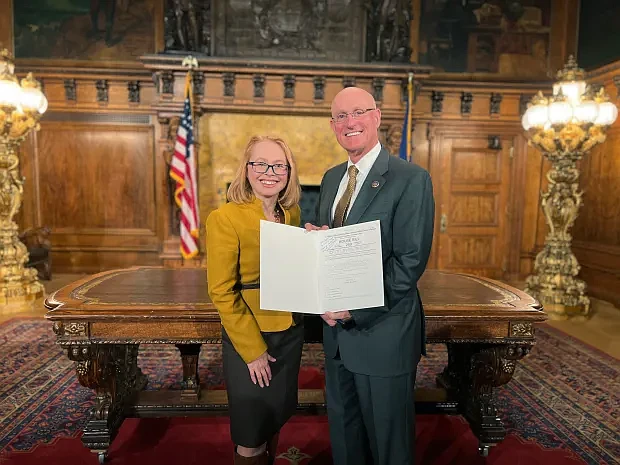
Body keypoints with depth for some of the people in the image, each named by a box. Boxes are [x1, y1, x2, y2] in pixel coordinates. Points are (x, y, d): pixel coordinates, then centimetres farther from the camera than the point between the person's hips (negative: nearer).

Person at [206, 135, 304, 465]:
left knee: (275, 422, 22)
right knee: (252, 438, 10)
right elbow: (222, 292, -15)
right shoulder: (224, 218, -16)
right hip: (248, 339, -5)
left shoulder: (292, 212, 2)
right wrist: (253, 349, -14)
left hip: (291, 334, 6)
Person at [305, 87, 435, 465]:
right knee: (343, 429, 23)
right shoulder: (331, 178, 9)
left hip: (383, 332, -6)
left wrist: (355, 308, -21)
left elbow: (410, 263, -19)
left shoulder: (411, 179, -13)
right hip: (337, 329, 6)